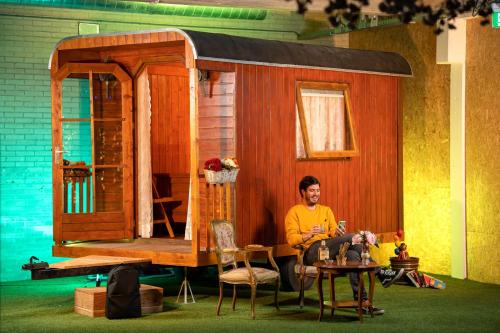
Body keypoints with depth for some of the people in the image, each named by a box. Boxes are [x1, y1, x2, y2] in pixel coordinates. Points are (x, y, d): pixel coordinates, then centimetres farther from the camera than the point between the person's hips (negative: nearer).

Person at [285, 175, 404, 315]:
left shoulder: (326, 210, 26)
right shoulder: (294, 212, 9)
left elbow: (333, 233, 16)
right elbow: (291, 239, -3)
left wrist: (337, 233, -9)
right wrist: (309, 235, -21)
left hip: (329, 249, 6)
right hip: (311, 252, -6)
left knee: (352, 254, -31)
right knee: (351, 238, -27)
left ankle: (361, 301, -35)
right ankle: (380, 273, -24)